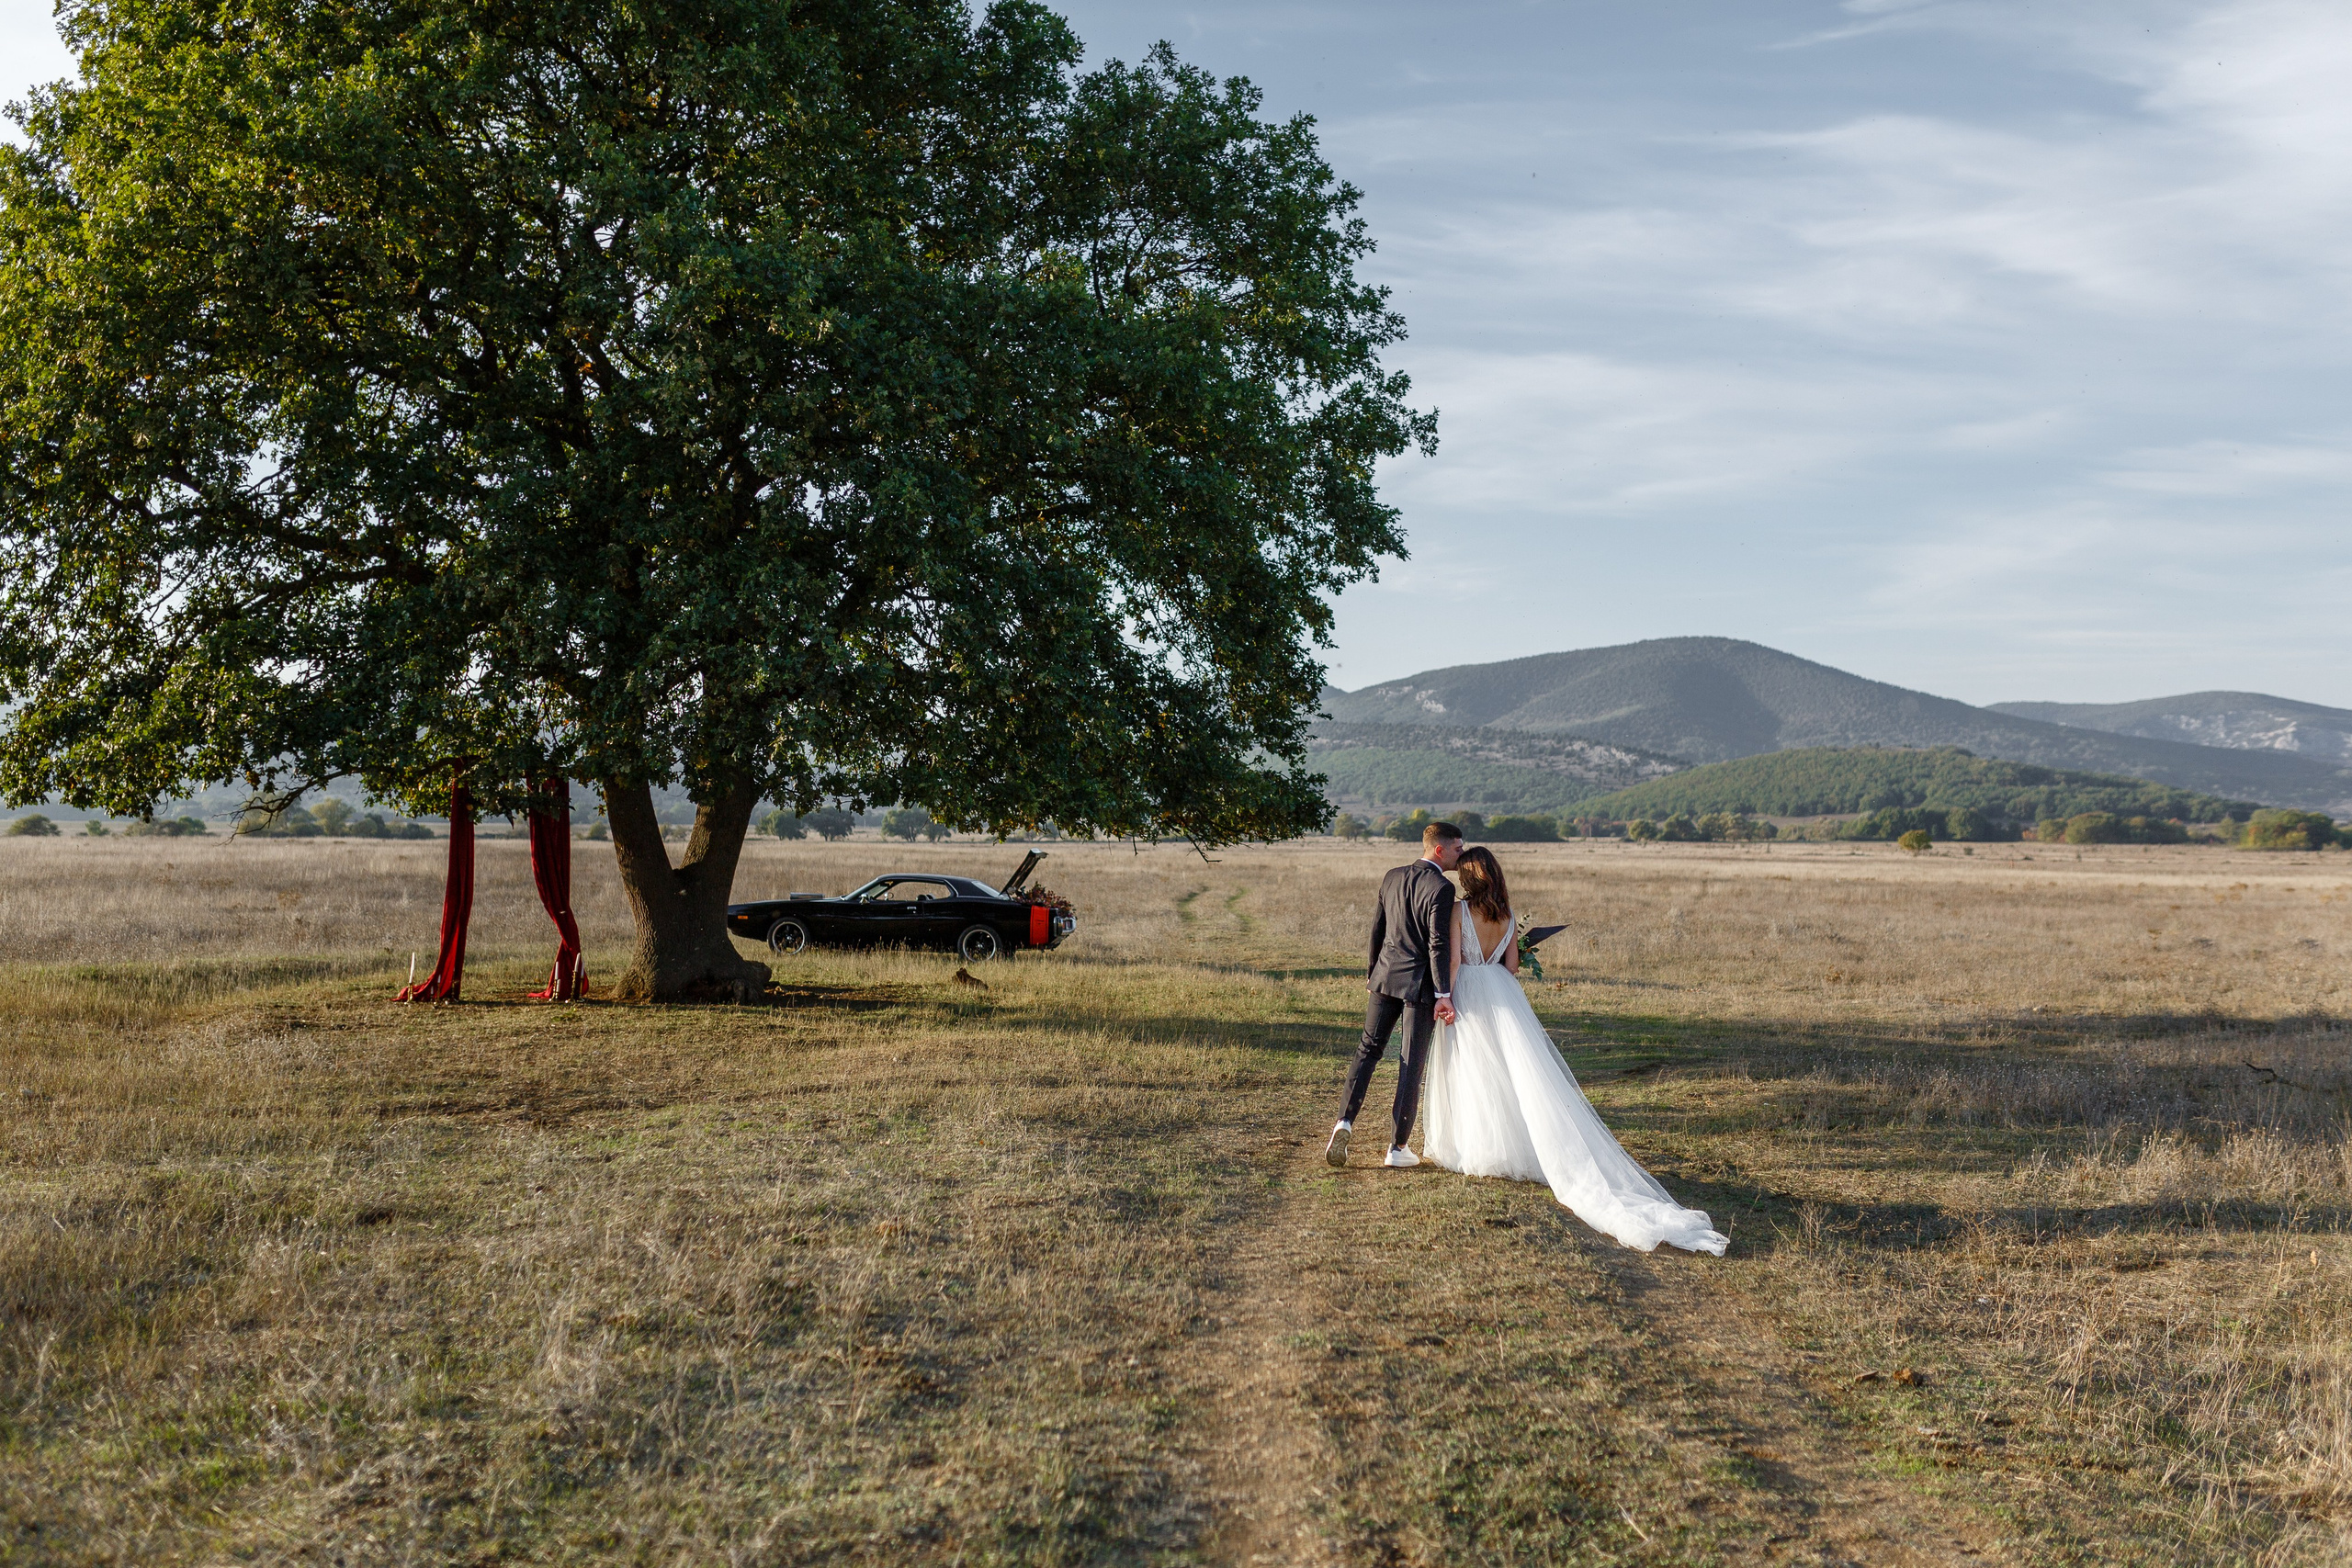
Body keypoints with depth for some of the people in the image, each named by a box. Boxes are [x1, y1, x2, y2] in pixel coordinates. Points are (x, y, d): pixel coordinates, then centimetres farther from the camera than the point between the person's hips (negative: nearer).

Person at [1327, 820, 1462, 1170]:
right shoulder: (1441, 888, -14)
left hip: (1385, 977, 5)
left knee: (1368, 1048, 15)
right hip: (1419, 983, -5)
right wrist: (1444, 994, -16)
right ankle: (1397, 1148, 8)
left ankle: (1345, 1121, -3)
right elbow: (1439, 945, -18)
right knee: (1412, 1064, 3)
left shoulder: (1392, 877, 6)